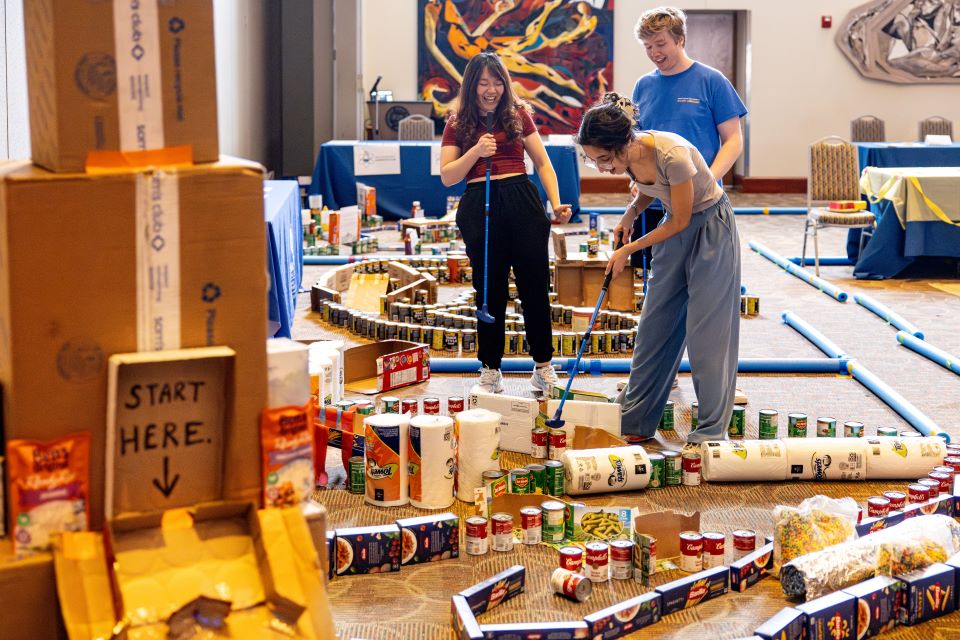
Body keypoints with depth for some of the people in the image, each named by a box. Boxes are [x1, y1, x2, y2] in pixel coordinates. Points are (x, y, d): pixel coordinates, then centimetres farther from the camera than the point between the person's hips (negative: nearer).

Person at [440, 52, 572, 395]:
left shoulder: (518, 115, 9)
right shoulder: (458, 124, 8)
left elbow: (542, 163, 9)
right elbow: (447, 176, 4)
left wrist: (556, 202, -3)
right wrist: (476, 152, -10)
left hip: (523, 201, 0)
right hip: (479, 206, 0)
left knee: (535, 285, 2)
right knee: (490, 290, 5)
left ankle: (544, 366, 15)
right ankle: (490, 369, 16)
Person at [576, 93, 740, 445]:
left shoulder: (672, 155, -33)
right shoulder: (627, 155, -12)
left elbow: (680, 220, -21)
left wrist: (628, 249, -16)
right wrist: (630, 213, -8)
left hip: (710, 228, -7)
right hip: (676, 229, 7)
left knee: (706, 330, -5)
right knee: (654, 324, 9)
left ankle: (712, 430, 5)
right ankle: (635, 420, 17)